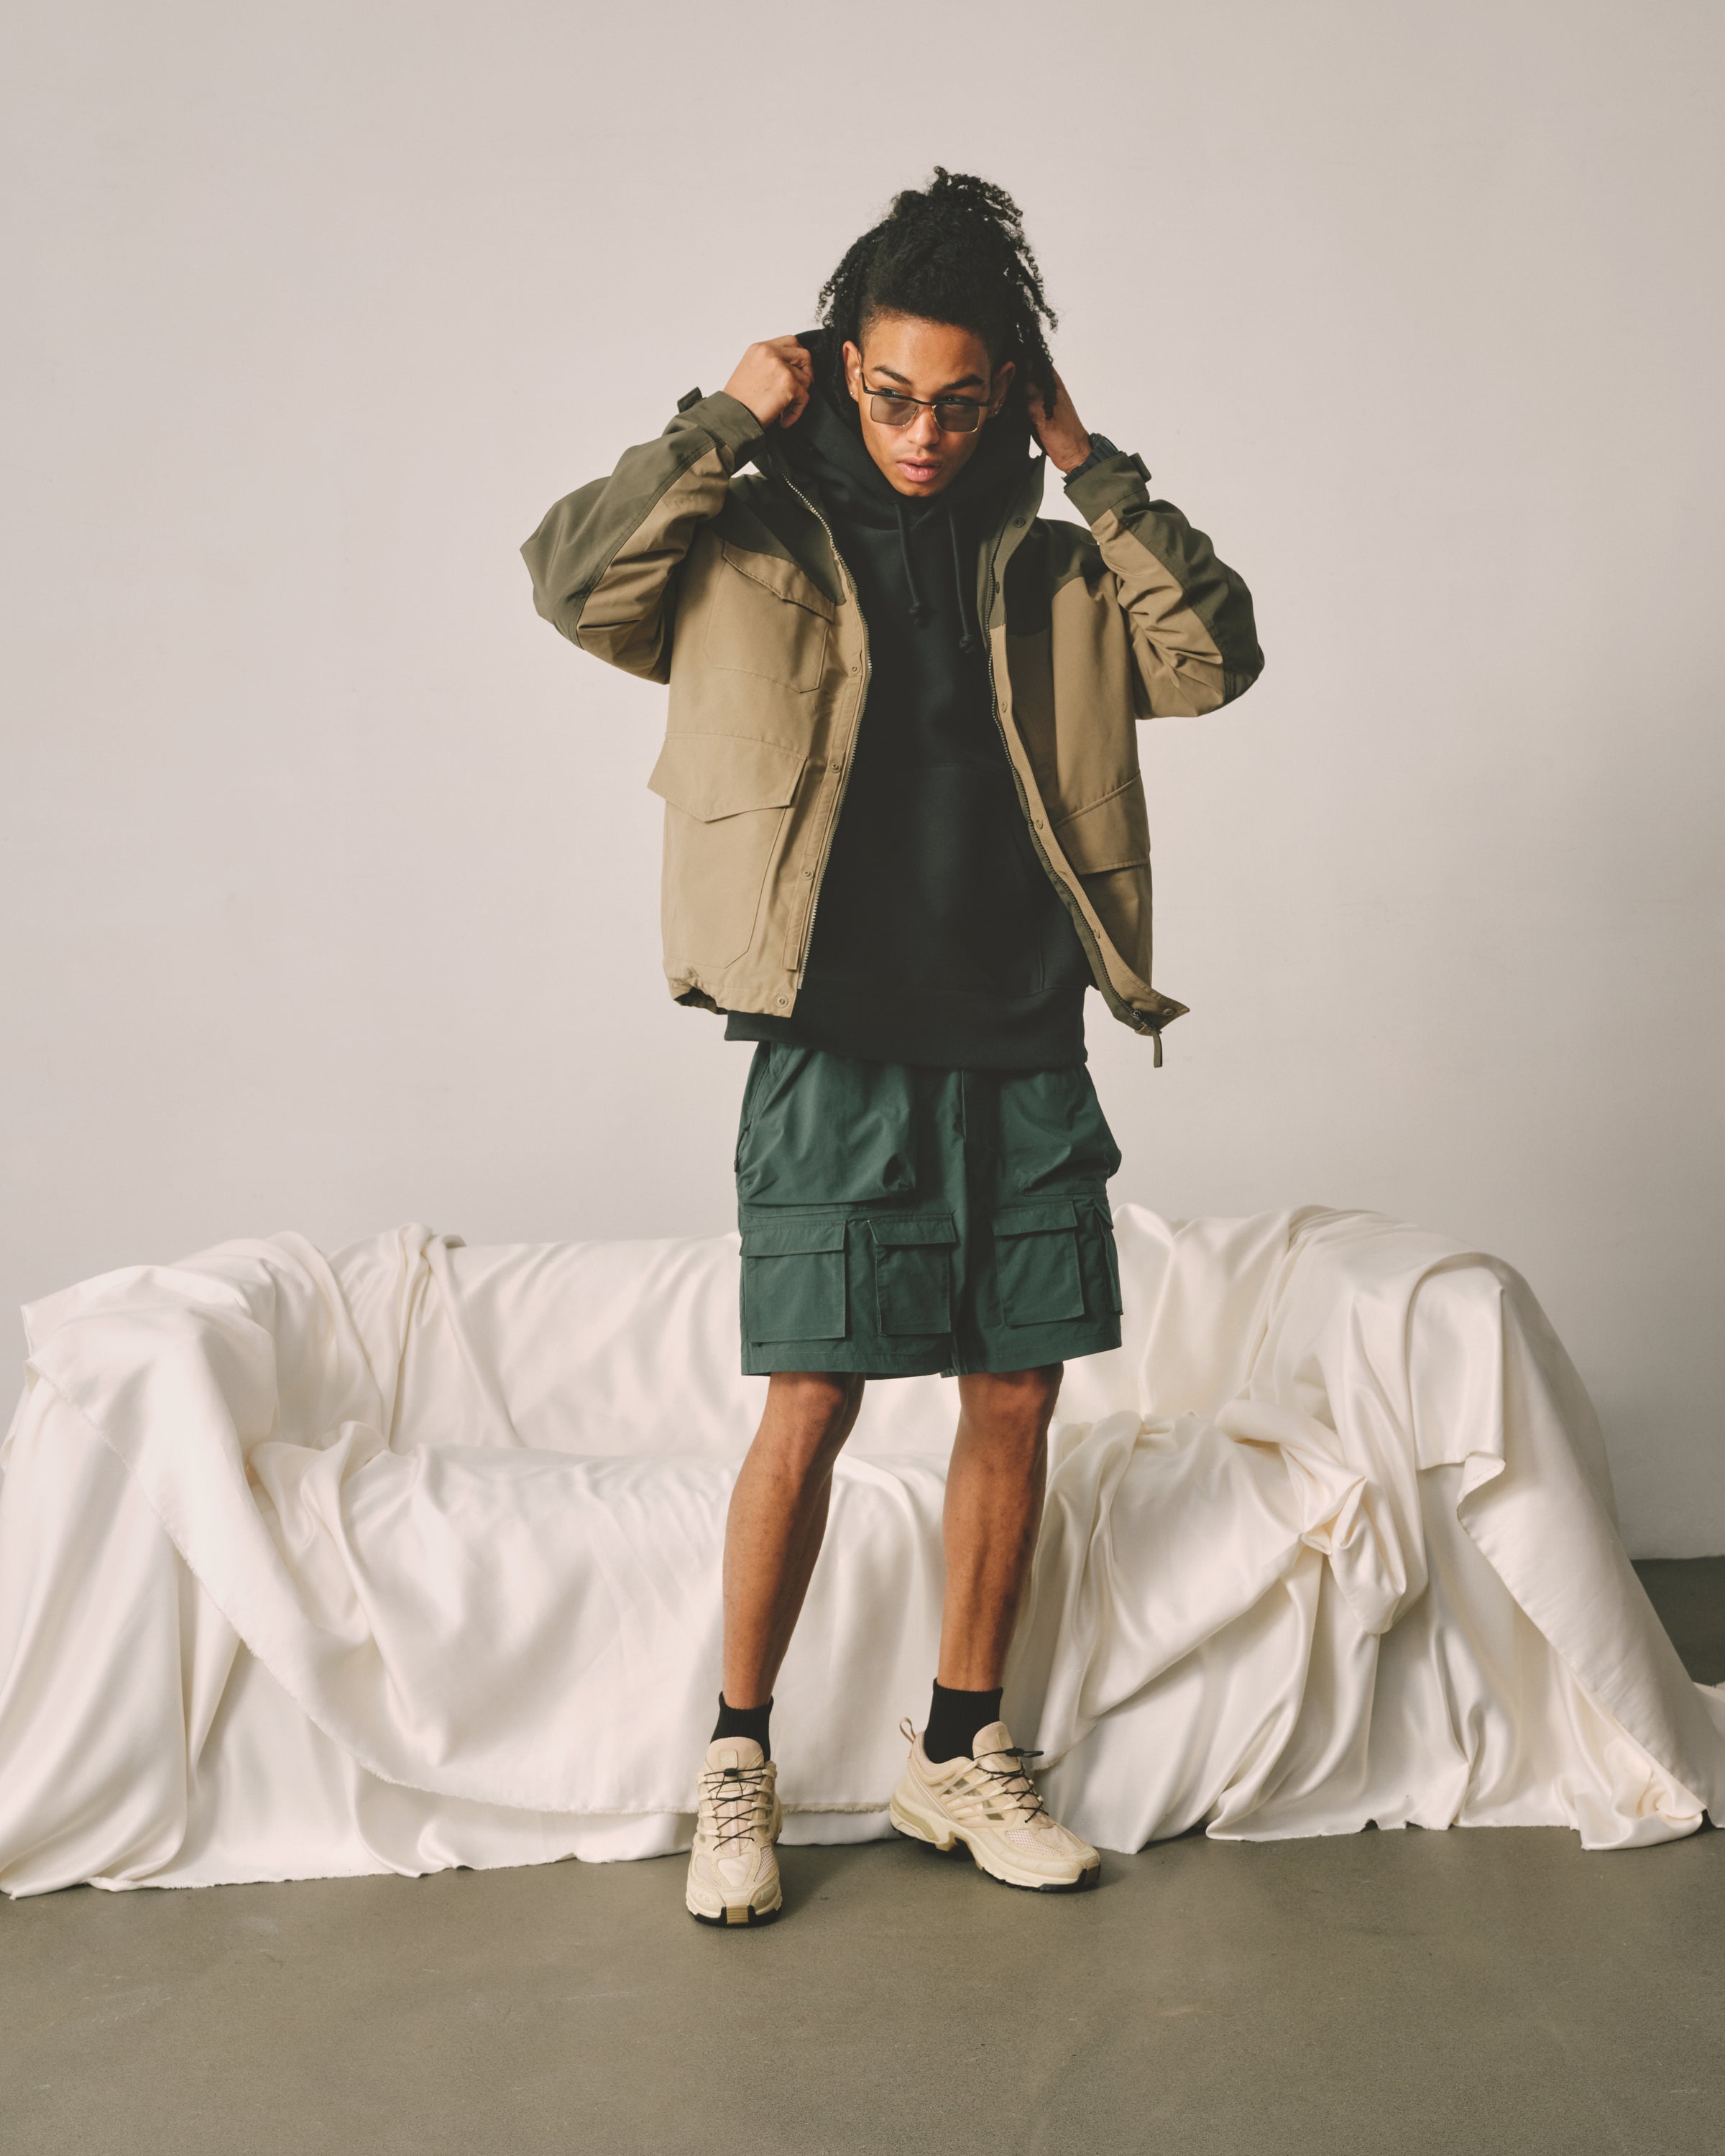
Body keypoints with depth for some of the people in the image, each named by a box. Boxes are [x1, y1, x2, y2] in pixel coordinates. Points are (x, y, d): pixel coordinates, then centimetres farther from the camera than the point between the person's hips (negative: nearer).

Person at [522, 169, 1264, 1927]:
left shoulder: (1048, 564, 11)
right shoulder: (754, 541, 1)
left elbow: (1215, 655, -1)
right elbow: (572, 576, -14)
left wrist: (1088, 465, -1)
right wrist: (726, 418, -9)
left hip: (1026, 1057, 4)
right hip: (838, 1060, -4)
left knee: (1015, 1402, 7)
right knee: (811, 1409, -3)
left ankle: (958, 1755, 23)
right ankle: (737, 1763, 15)